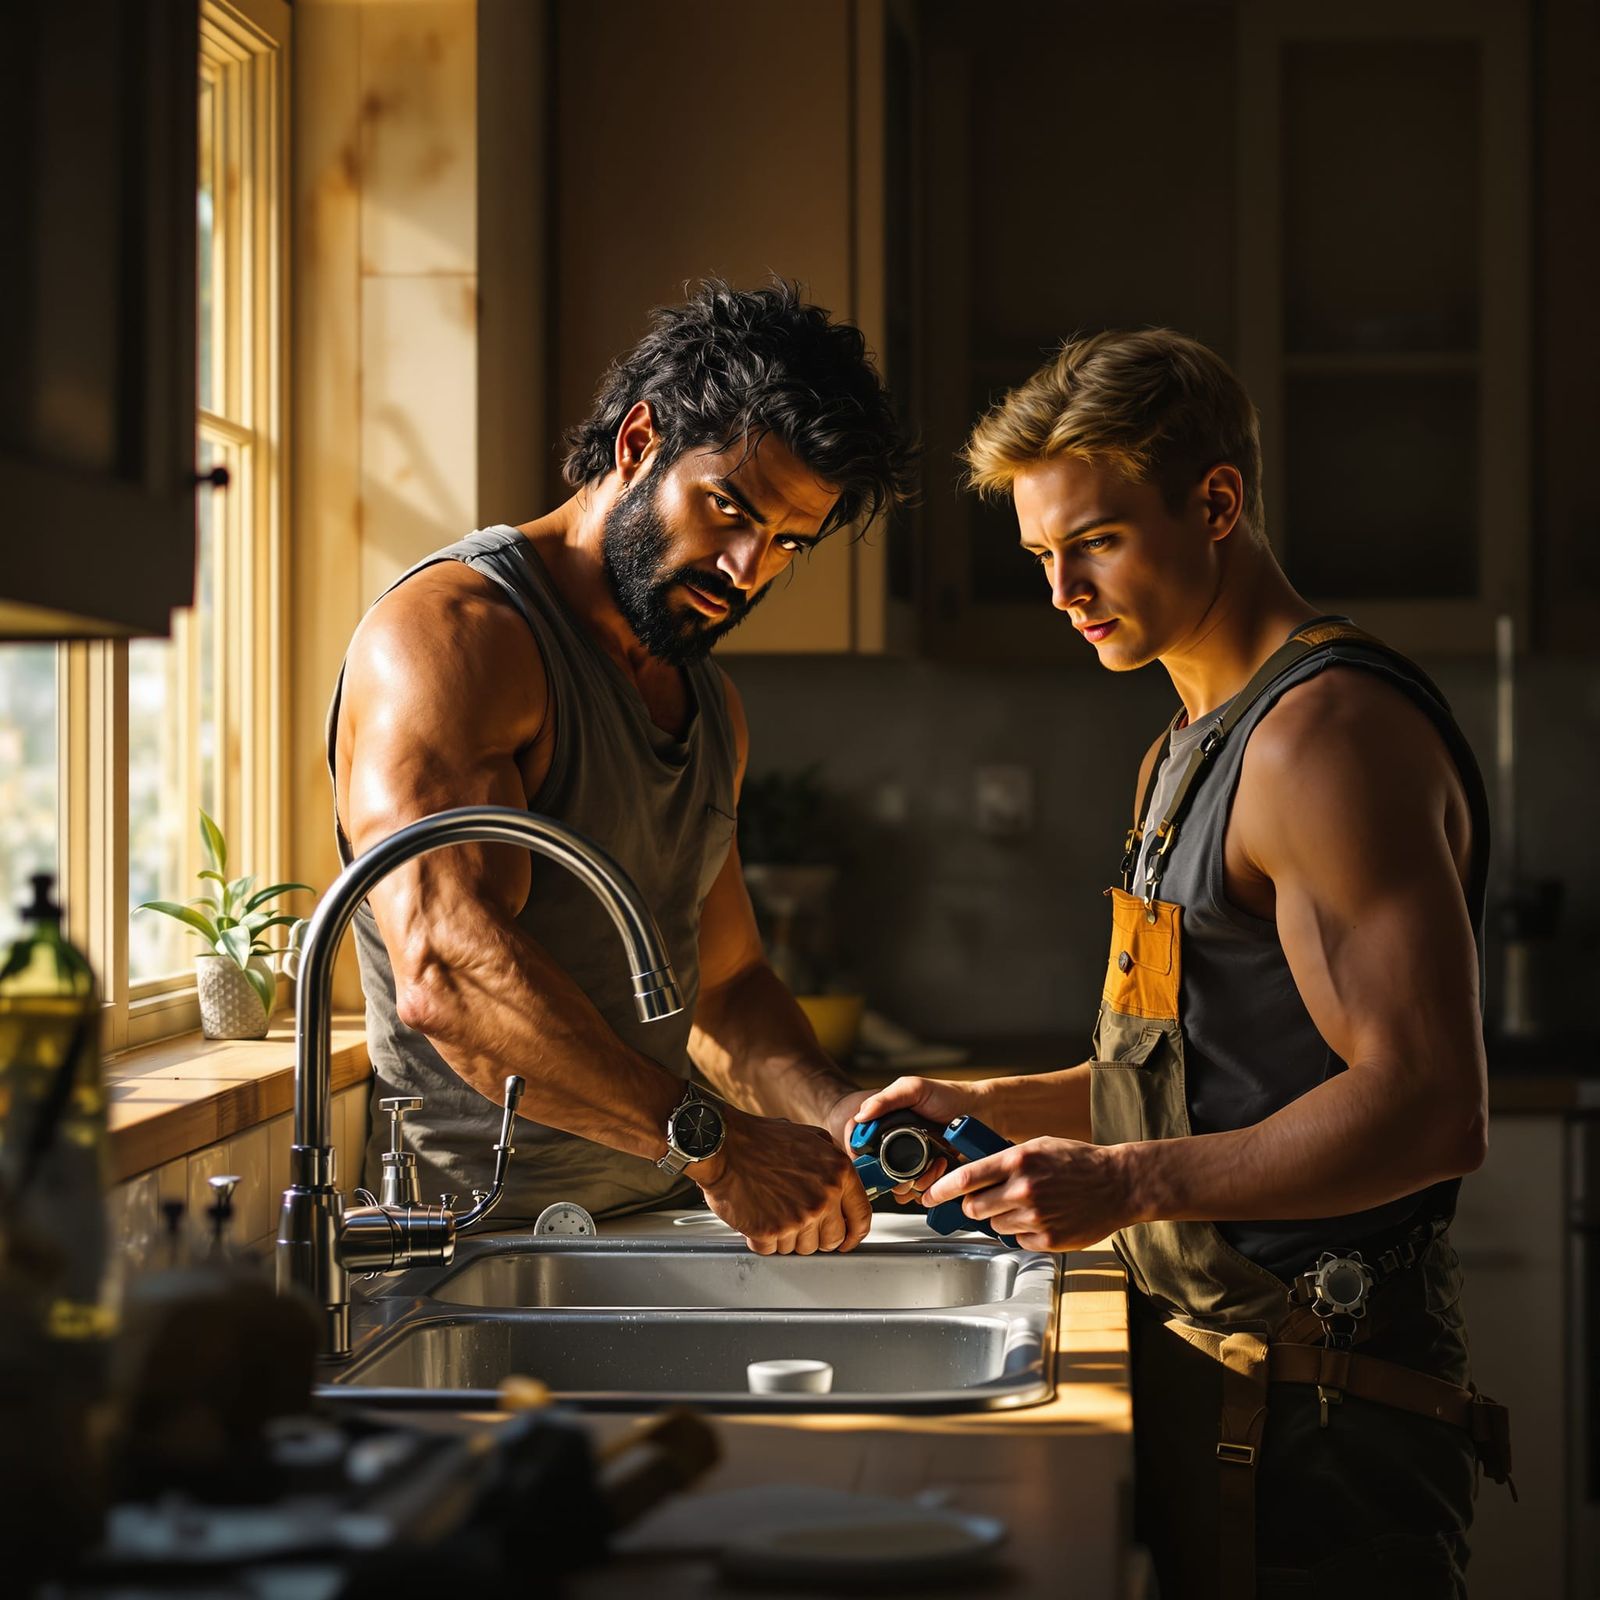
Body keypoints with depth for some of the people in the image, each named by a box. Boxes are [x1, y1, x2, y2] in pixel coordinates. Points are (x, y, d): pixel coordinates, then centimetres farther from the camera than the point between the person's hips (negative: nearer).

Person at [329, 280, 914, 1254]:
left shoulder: (712, 706, 19)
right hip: (487, 1239, -7)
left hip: (663, 1232, 8)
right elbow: (445, 970, -23)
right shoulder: (450, 633, -10)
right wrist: (709, 1139, -29)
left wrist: (834, 1115, 2)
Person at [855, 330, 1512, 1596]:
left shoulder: (1330, 731, -17)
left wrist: (1131, 1184, -26)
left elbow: (1428, 1109, -24)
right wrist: (991, 1108, 11)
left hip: (1315, 1413, -10)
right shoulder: (1201, 745, 17)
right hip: (1215, 1369, 10)